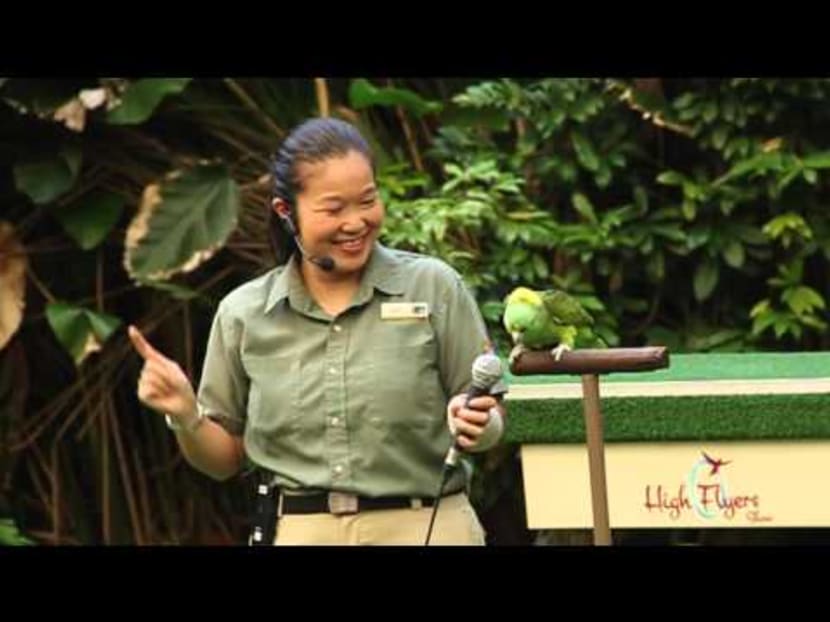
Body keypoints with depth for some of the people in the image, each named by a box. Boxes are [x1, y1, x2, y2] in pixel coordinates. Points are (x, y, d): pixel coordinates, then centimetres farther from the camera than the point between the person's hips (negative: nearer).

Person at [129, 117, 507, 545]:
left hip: (425, 526, 0)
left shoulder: (434, 287, 0)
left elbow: (492, 421, 3)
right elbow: (224, 458, 12)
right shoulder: (243, 314, 5)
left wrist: (475, 426, -18)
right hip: (299, 530, 1)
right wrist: (185, 417, -6)